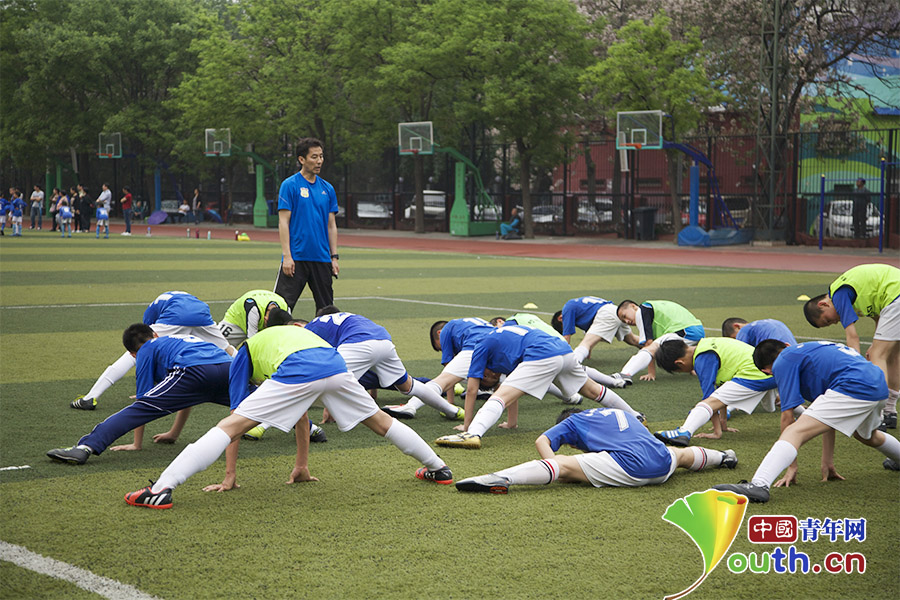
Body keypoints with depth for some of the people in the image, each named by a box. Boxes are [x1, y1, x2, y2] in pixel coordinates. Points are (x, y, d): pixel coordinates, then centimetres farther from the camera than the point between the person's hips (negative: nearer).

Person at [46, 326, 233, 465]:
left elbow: (142, 397, 21)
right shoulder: (185, 339, 44)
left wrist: (137, 443, 28)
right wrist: (175, 433, 59)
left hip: (194, 372, -5)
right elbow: (187, 398, 53)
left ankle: (86, 447, -21)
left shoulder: (147, 350, 26)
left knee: (137, 410, -7)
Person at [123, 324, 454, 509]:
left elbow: (235, 421, 25)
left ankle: (162, 489, -17)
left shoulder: (244, 354, 31)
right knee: (380, 421, 28)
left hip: (299, 372, -5)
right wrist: (302, 466, 53)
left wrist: (229, 475, 28)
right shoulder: (296, 332, 46)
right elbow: (301, 415, 49)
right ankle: (438, 468, 43)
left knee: (230, 426, -5)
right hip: (336, 365, 5)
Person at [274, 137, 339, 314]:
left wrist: (334, 257, 8)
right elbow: (283, 223, -7)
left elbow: (331, 225, 14)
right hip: (296, 258, -5)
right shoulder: (290, 185, -4)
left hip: (322, 259, 5)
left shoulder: (327, 188, 11)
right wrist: (287, 256, -14)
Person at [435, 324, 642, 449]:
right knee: (592, 390, 30)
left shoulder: (483, 346, 16)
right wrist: (512, 422, 46)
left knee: (500, 396, -16)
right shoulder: (503, 336, 37)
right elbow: (515, 388, 43)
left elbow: (471, 390, 13)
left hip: (542, 357, -9)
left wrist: (466, 425, 20)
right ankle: (636, 417, 48)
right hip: (564, 350, 9)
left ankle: (473, 434, -41)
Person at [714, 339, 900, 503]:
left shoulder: (784, 361, 8)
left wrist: (791, 465, 9)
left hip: (854, 387, -9)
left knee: (794, 433, -15)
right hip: (881, 385, 9)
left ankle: (759, 485, -38)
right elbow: (830, 417, 34)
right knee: (866, 436, 40)